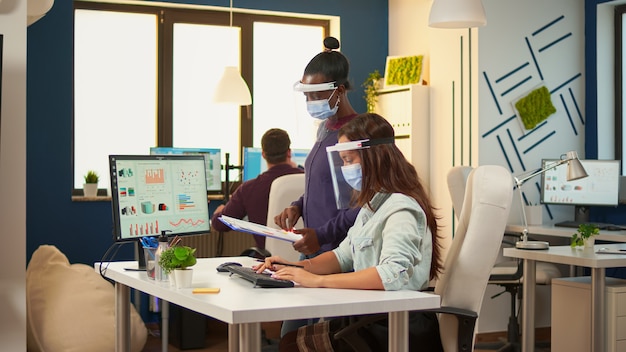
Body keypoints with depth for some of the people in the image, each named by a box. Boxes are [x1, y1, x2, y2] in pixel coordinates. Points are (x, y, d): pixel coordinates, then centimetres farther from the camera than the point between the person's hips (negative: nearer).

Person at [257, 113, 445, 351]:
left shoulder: (401, 209, -18)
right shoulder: (372, 206, 13)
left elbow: (394, 274, -33)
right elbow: (344, 256, 20)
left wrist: (318, 280, -30)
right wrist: (299, 268, 2)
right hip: (373, 319, 9)